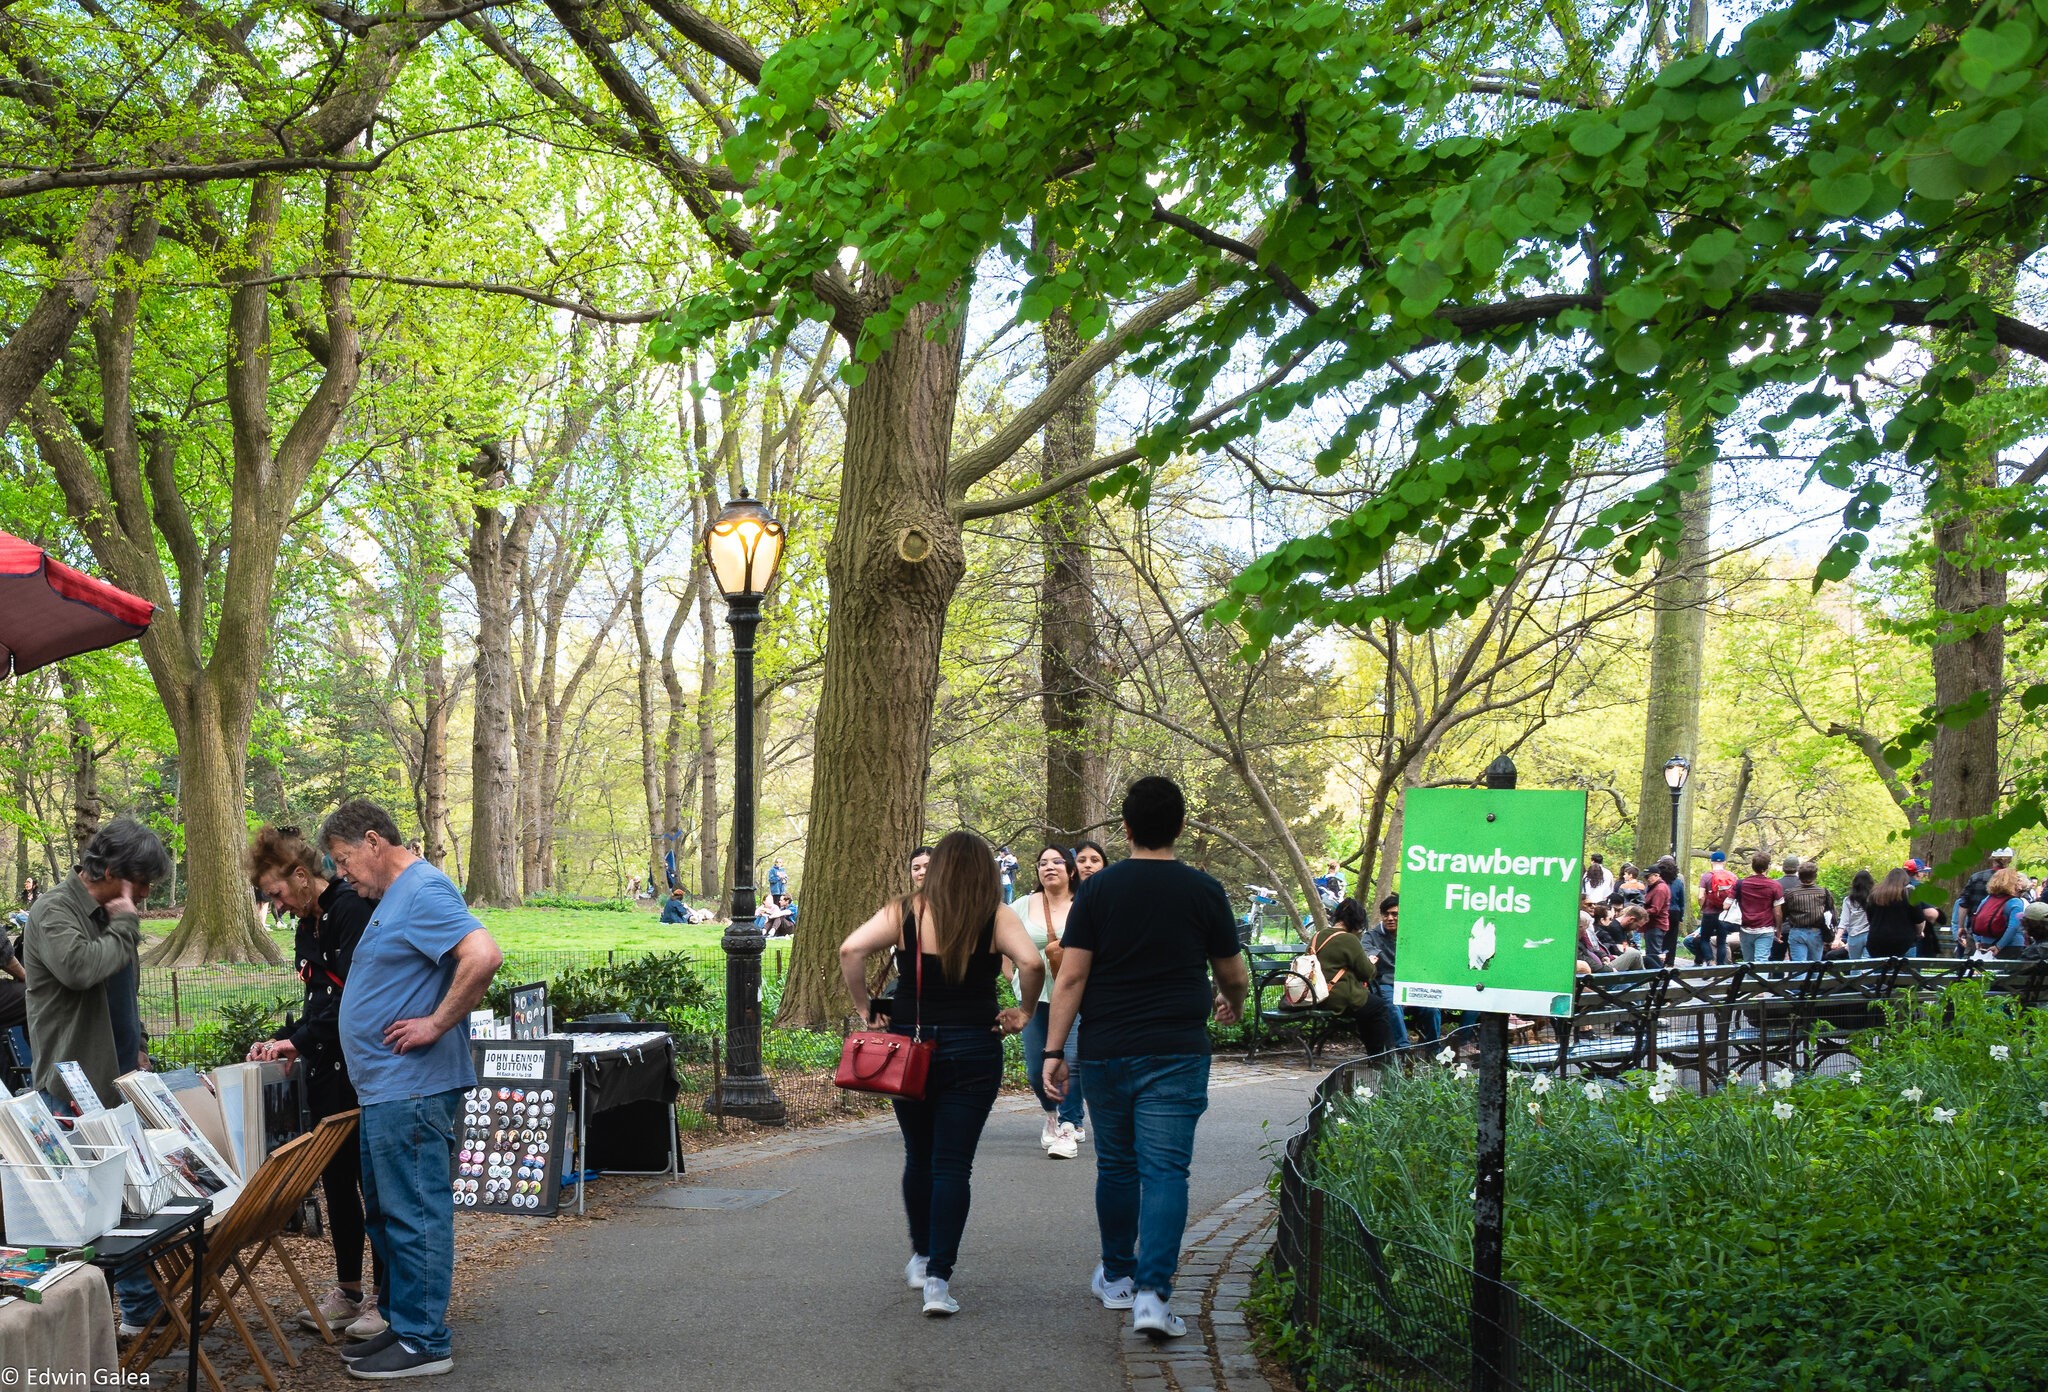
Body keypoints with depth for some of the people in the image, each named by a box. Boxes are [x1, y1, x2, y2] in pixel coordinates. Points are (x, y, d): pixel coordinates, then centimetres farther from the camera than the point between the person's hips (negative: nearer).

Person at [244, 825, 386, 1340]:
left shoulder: (351, 910, -15)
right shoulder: (306, 926, 15)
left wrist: (300, 1040, -22)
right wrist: (281, 1041, 4)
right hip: (325, 1071, 9)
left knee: (372, 1178, -3)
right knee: (336, 1179, 13)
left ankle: (387, 1297, 5)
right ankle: (347, 1293, 23)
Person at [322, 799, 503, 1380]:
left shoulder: (424, 891, -16)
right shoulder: (393, 896, 17)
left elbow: (482, 956, -30)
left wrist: (437, 1025, -23)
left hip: (412, 1090, -11)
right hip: (384, 1090, 11)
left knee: (414, 1215, -5)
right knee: (387, 1215, 17)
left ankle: (424, 1342, 1)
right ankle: (401, 1323, 26)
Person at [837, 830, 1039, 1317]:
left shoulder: (905, 913, 0)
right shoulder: (997, 917, -3)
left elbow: (851, 950, -13)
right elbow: (1032, 962, -18)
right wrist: (1023, 1012, -3)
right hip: (973, 1052, -2)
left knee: (918, 1157, 20)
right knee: (953, 1165, 1)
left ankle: (922, 1258, 33)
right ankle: (938, 1278, -6)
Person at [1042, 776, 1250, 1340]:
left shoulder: (1097, 890, 0)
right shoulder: (1203, 891, -1)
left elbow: (1071, 977, -5)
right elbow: (1234, 977, 10)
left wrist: (1054, 1050, -2)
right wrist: (1231, 1005, 32)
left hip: (1105, 1053, 2)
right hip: (1176, 1054, -2)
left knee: (1116, 1166, 16)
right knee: (1165, 1170, -4)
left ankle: (1116, 1278, 29)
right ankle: (1152, 1291, -15)